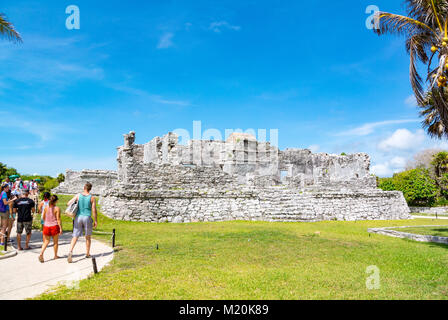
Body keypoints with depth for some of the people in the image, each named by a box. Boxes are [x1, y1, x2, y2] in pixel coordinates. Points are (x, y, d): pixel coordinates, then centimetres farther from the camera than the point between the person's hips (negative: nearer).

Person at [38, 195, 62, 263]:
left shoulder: (46, 208, 2)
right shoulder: (57, 208, -11)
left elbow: (43, 217, 11)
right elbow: (58, 219, -13)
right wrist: (60, 228, -10)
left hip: (46, 226, 4)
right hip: (54, 226, -3)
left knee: (46, 242, 11)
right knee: (55, 242, 12)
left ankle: (41, 254, -10)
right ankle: (55, 255, 22)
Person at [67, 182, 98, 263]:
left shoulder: (78, 196, 0)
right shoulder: (92, 198, -5)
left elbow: (68, 203, -1)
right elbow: (94, 211, -5)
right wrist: (95, 221, 3)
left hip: (78, 217, 1)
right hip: (87, 218, -1)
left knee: (75, 237, 2)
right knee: (88, 237, 15)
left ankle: (70, 252, -19)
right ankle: (87, 254, 25)